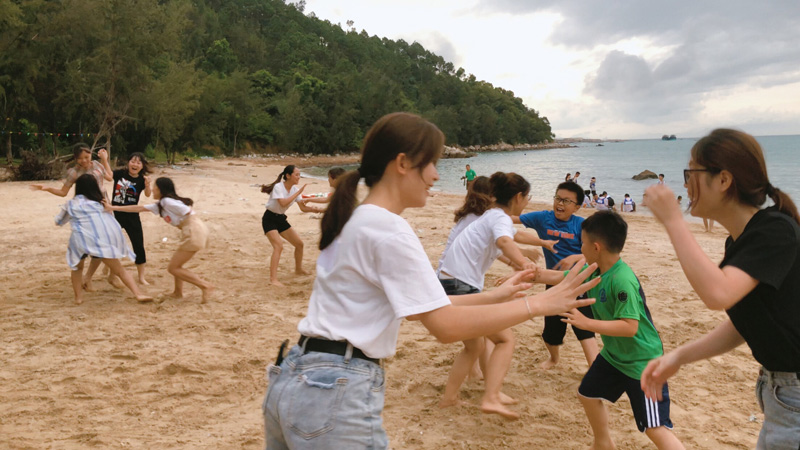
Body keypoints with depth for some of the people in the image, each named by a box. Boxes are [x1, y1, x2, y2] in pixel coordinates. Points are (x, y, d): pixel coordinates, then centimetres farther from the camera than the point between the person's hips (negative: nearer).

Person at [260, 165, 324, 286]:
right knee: (279, 246, -25)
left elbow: (303, 208, 1)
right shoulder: (278, 187, -21)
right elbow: (283, 203, -37)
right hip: (269, 218, -8)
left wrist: (316, 210, -17)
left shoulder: (295, 189, -1)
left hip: (281, 219, 8)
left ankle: (298, 269, 33)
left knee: (299, 243, 9)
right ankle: (273, 279, -28)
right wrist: (298, 193, -30)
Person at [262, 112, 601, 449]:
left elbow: (415, 306, 16)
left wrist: (493, 296, 16)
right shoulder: (388, 230, -16)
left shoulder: (355, 221, 12)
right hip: (335, 394, -9)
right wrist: (538, 304, -12)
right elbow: (446, 325, -19)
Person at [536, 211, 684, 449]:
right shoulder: (592, 270, -4)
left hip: (642, 362, -9)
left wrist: (586, 323, -34)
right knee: (588, 394, 24)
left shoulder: (622, 280, -31)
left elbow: (629, 327, -33)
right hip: (613, 355, 10)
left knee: (655, 428, -10)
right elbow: (558, 277, 9)